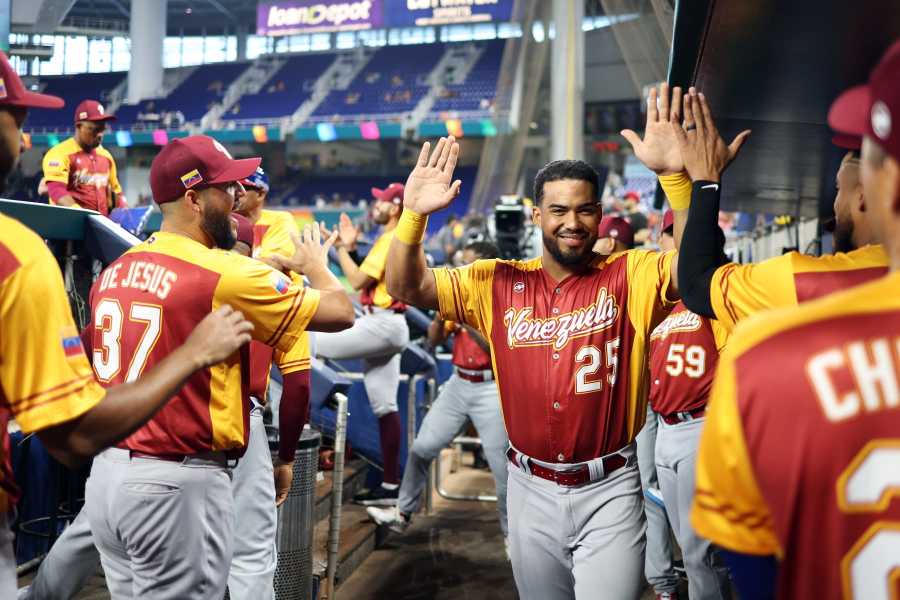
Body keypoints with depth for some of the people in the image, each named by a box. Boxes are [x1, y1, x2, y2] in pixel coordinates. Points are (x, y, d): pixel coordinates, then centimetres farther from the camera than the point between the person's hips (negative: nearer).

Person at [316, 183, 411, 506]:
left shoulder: (391, 240, -12)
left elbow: (358, 280, -16)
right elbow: (368, 275, 22)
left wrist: (342, 248, -5)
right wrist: (349, 248, 15)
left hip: (381, 325, -10)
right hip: (388, 326, 10)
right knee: (385, 407, 9)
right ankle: (391, 485, 12)